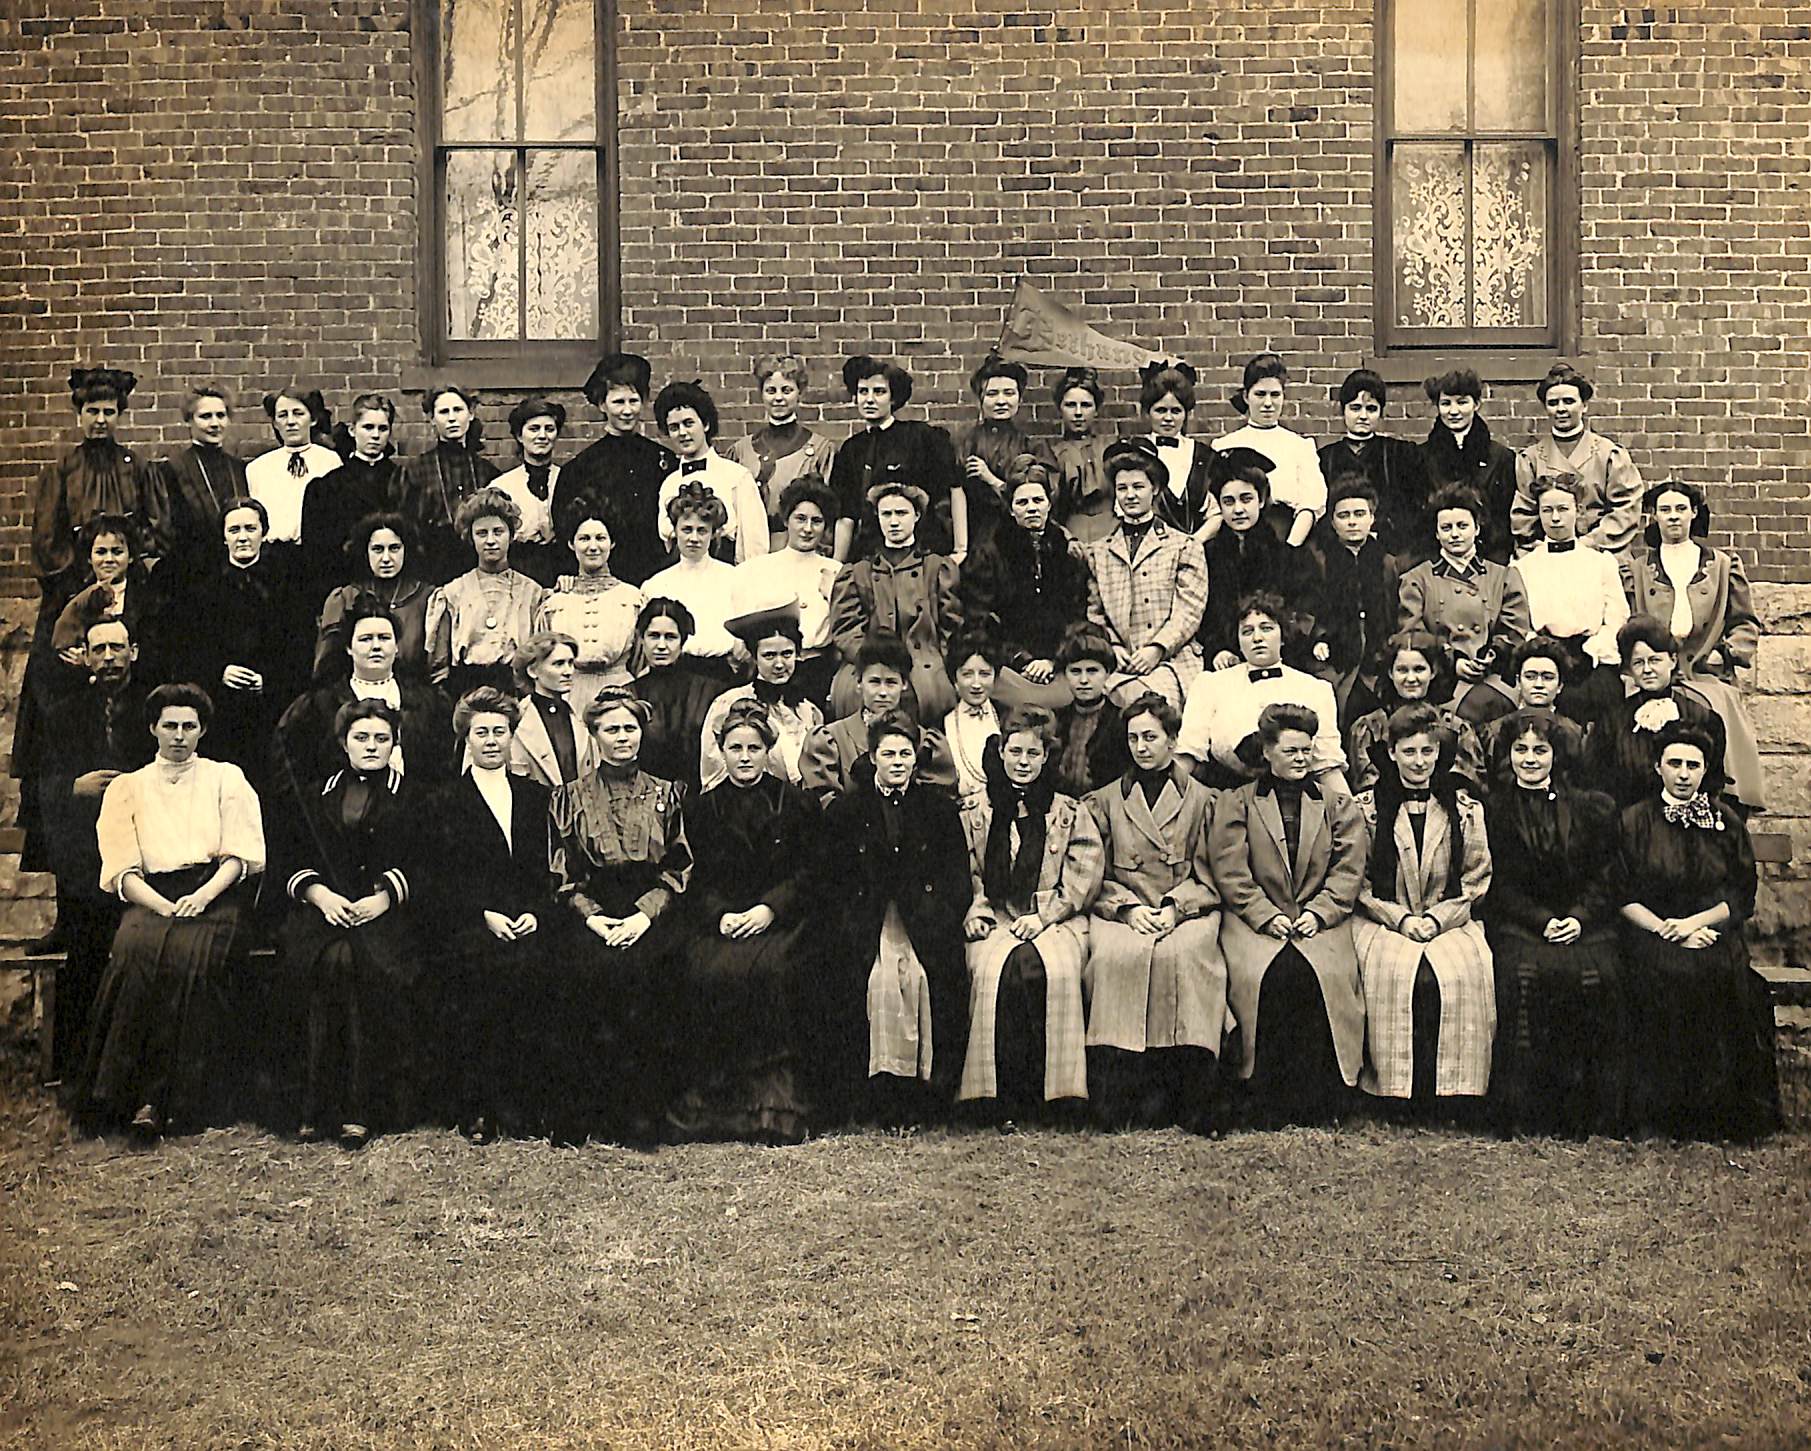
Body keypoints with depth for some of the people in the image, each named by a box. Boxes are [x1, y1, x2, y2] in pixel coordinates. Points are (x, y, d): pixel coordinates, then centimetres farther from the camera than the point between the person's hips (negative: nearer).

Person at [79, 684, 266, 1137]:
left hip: (217, 894, -1)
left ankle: (160, 1099, -30)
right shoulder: (126, 788, 19)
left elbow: (241, 854, 5)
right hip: (151, 898, 1)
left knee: (190, 954, -33)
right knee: (136, 949, -32)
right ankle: (123, 1094, -29)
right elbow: (121, 870, 7)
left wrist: (203, 896, -14)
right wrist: (164, 906, -12)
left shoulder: (227, 778, 16)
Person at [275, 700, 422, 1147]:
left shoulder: (410, 795, 14)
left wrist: (383, 898, -12)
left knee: (370, 962, -32)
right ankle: (317, 1106, -25)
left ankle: (359, 1109, -28)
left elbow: (419, 863, 4)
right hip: (324, 907, 1)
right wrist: (322, 895, -7)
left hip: (387, 910, -1)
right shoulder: (316, 795, 19)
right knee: (334, 959, -31)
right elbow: (291, 858, 12)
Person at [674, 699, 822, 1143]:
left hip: (781, 919, -2)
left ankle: (774, 1103, -26)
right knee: (706, 973, -29)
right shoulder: (701, 808, 15)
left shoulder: (796, 803, 9)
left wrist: (768, 909, -12)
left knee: (771, 971, -32)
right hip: (721, 921, 2)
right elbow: (698, 881, 10)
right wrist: (721, 915, -9)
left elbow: (807, 874, 3)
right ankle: (712, 1100, -21)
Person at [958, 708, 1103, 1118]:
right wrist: (973, 914, -6)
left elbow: (1084, 877, 4)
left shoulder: (1071, 813, 13)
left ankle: (1050, 1090, -24)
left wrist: (1042, 916, -8)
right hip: (994, 922, 1)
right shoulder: (974, 814, 16)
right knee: (998, 970, -32)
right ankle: (1007, 1097, -26)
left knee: (1048, 968, -34)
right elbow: (965, 877, 13)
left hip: (1055, 921, -1)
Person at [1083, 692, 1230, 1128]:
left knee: (1181, 954, -35)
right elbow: (1097, 876, 12)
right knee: (1117, 955, -34)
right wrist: (1127, 908, -6)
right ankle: (1120, 1101, -33)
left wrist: (1175, 909, -9)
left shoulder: (1201, 799, 15)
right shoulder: (1105, 800, 19)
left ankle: (1180, 1103, -31)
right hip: (1120, 909, 1)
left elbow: (1207, 876, 9)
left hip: (1189, 910, -1)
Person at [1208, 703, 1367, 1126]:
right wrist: (1267, 916, -11)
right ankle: (1268, 1102, -20)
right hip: (1254, 919, -1)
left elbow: (1348, 873, 8)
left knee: (1325, 976, -30)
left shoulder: (1339, 807, 19)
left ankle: (1317, 1100, -18)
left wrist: (1317, 913, -8)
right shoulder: (1234, 804, 13)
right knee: (1266, 976, -31)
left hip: (1320, 921, 1)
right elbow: (1231, 873, 1)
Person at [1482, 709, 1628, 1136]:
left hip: (1585, 927, 1)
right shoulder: (1492, 809, 13)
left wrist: (1578, 920, -9)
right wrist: (1543, 922, -10)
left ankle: (1595, 1117, -18)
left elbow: (1603, 878, 10)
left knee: (1598, 974, -30)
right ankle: (1528, 1118, -22)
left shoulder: (1593, 808, 17)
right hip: (1517, 928, -1)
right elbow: (1498, 885, 5)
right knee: (1526, 974, -32)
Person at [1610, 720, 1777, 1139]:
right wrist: (1664, 928, -11)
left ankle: (1722, 1109, -11)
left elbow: (1742, 897, 7)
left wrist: (1694, 922, -8)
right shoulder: (1635, 821, 6)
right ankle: (1665, 1109, -14)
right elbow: (1622, 896, 2)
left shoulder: (1727, 821, 11)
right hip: (1651, 936, -1)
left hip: (1714, 936, 1)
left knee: (1718, 978, -26)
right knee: (1667, 979, -28)